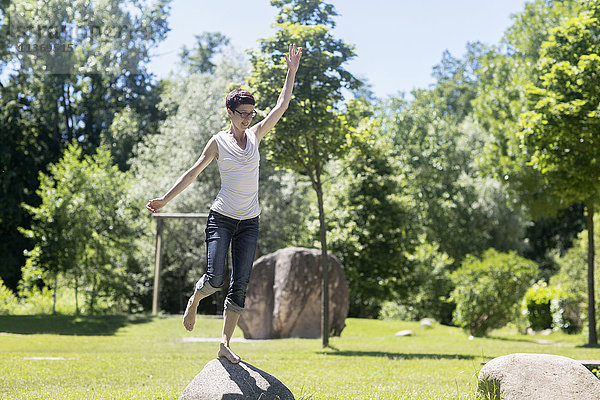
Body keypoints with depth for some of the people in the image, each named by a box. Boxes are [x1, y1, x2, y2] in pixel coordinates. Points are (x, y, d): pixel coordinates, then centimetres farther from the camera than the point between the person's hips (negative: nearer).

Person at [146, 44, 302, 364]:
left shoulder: (255, 135, 9)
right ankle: (194, 301, 21)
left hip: (249, 222, 3)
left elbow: (282, 106, 10)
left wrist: (291, 72, 7)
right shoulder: (218, 142, 1)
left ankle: (225, 343, 4)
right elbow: (193, 173, 5)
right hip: (221, 218, -3)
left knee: (240, 284, -2)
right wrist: (165, 199, 5)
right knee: (215, 278, -14)